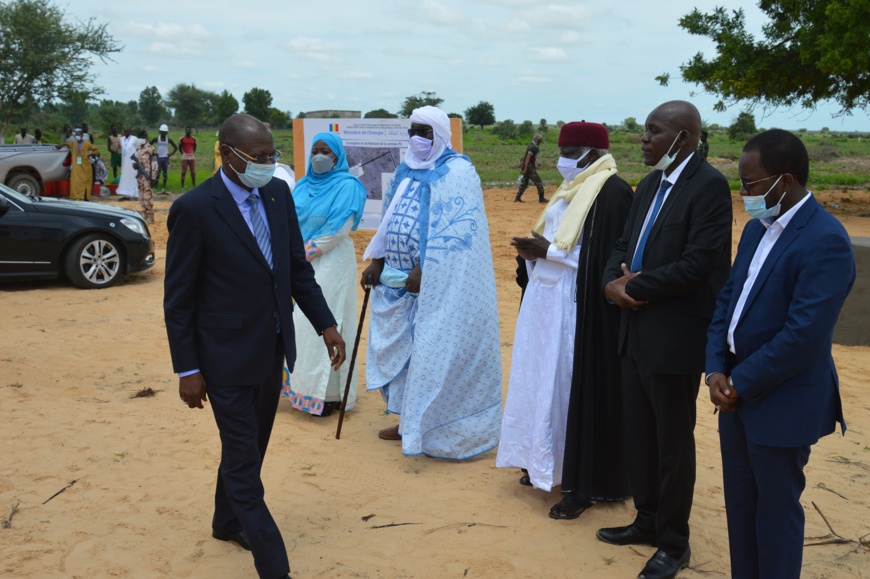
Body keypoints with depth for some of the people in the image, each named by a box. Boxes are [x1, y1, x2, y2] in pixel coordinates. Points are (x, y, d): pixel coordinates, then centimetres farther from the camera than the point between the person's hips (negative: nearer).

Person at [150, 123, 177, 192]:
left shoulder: (168, 140, 3)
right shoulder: (156, 138, -1)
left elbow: (175, 147, 13)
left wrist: (171, 154, 2)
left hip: (166, 158, 2)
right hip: (158, 157, -2)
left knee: (165, 173, 4)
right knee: (158, 172, -7)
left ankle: (164, 188, 10)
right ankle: (155, 187, -3)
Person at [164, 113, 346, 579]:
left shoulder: (278, 194, 0)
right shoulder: (195, 208, -18)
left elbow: (298, 267, 8)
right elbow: (178, 298, -12)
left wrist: (326, 324, 2)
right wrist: (187, 370, -11)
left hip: (272, 349, 7)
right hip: (227, 357, -6)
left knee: (250, 447, 22)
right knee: (242, 462, 2)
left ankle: (227, 522, 46)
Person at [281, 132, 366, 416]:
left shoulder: (347, 186, -9)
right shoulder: (303, 185, 11)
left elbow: (337, 230, -15)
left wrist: (305, 252, -12)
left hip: (330, 263, -6)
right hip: (299, 263, 7)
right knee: (300, 323, 8)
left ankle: (330, 392, 3)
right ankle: (302, 381, 19)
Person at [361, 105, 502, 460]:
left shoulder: (457, 172, -11)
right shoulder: (406, 171, 13)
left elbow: (452, 231, -19)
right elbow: (390, 219, 18)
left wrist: (423, 271, -22)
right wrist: (377, 260, 10)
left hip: (439, 287, -8)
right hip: (398, 280, 8)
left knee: (435, 350, -2)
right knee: (401, 347, 13)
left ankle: (437, 430, 10)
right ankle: (409, 421, 26)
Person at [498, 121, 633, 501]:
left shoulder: (611, 192, -13)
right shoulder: (573, 188, 14)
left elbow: (603, 258, -19)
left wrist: (549, 251, -18)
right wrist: (535, 251, 0)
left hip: (579, 309, -9)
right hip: (546, 302, 9)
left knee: (573, 387, -4)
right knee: (545, 381, 13)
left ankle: (586, 483, 6)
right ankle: (547, 464, 27)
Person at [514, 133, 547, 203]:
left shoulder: (531, 146, 14)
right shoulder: (533, 148, -16)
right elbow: (528, 158, -22)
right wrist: (525, 169, -23)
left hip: (527, 168, 10)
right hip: (530, 168, -10)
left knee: (524, 183, 10)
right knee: (539, 183, -1)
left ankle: (518, 198, 8)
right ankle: (541, 198, 4)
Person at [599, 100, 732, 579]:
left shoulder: (709, 185, -15)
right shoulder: (649, 185, 11)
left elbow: (698, 263, -22)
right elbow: (624, 244, 13)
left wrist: (635, 287, -15)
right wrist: (612, 281, -7)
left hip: (676, 336, -8)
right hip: (637, 329, 8)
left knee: (672, 440, 6)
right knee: (638, 431, 17)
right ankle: (648, 520, 35)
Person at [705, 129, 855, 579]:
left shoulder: (825, 241, -20)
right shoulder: (758, 227, 8)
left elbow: (803, 335, -25)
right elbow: (727, 298, 9)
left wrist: (741, 384, -15)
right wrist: (717, 370, -3)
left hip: (782, 404, -8)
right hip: (737, 394, 8)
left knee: (775, 510, 7)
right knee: (740, 505, 18)